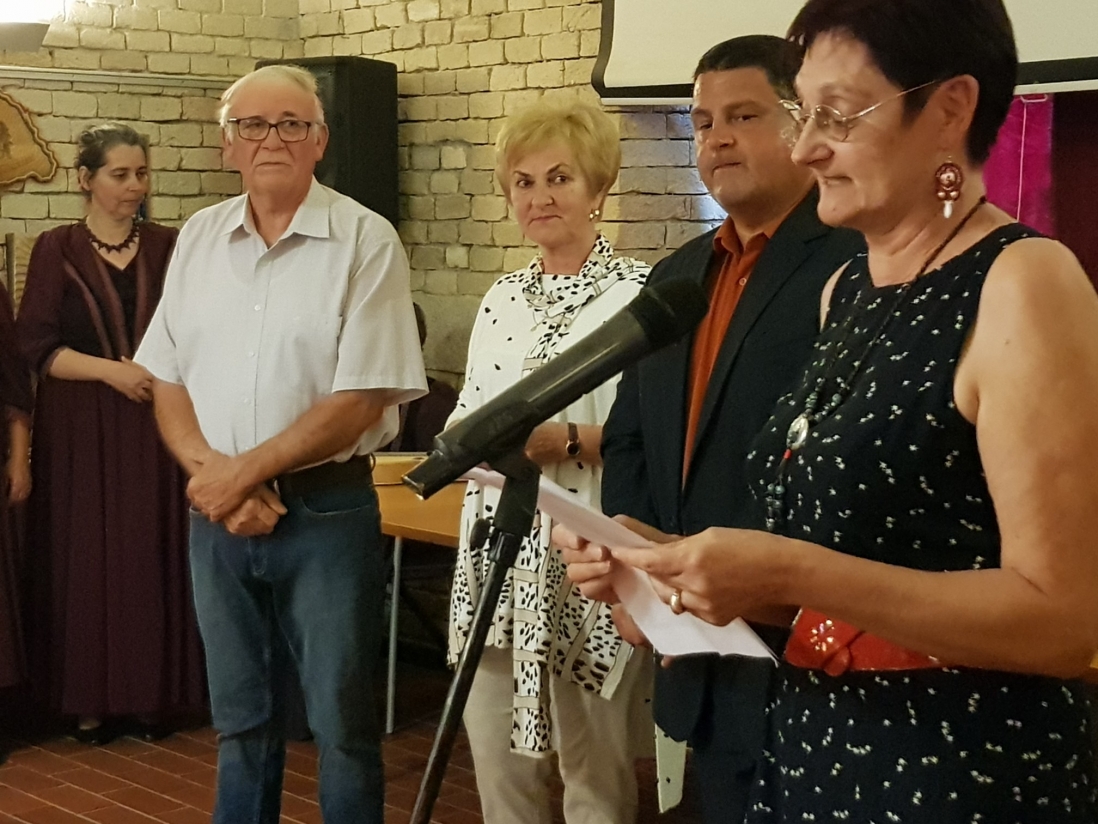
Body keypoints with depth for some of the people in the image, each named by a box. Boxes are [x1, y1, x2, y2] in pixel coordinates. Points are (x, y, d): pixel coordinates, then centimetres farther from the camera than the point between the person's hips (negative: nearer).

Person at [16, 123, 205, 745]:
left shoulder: (168, 247, 7)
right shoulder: (58, 250, 1)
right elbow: (36, 345, -4)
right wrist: (111, 371, -15)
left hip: (156, 428, 1)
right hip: (82, 432, -1)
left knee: (154, 556, 1)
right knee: (87, 559, 0)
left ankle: (154, 693, 11)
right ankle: (92, 698, 11)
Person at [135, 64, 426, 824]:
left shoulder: (365, 241, -9)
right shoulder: (199, 237, 7)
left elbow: (359, 399, -14)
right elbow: (166, 379, 8)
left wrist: (242, 474, -13)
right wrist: (212, 476, -9)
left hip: (326, 512, -4)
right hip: (217, 512, 5)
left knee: (341, 721, 4)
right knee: (240, 717, 15)